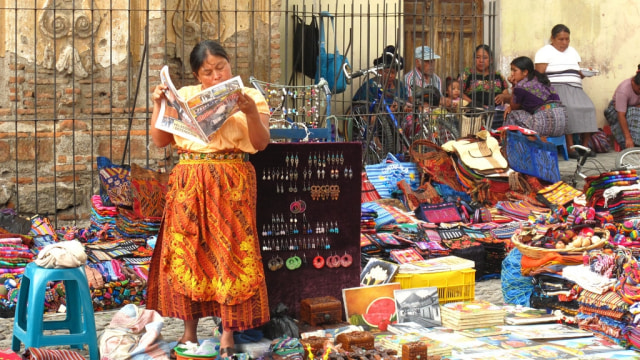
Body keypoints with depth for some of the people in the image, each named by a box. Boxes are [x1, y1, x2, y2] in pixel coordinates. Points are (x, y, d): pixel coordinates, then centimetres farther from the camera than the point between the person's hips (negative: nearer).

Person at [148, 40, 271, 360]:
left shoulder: (249, 96, 4)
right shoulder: (183, 96, 11)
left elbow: (261, 144, -6)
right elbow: (160, 140, 9)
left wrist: (251, 112, -21)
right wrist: (158, 104, -3)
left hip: (231, 186, -2)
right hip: (188, 185, 3)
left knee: (230, 253, -4)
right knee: (185, 254, 3)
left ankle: (228, 332, 5)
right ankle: (189, 329, 15)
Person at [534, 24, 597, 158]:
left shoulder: (572, 51, 25)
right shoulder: (544, 52, 6)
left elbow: (579, 74, 23)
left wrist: (584, 73, 0)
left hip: (575, 89, 6)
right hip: (556, 88, -6)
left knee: (588, 107, -25)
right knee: (568, 108, -35)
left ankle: (585, 145, -23)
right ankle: (570, 146, -33)